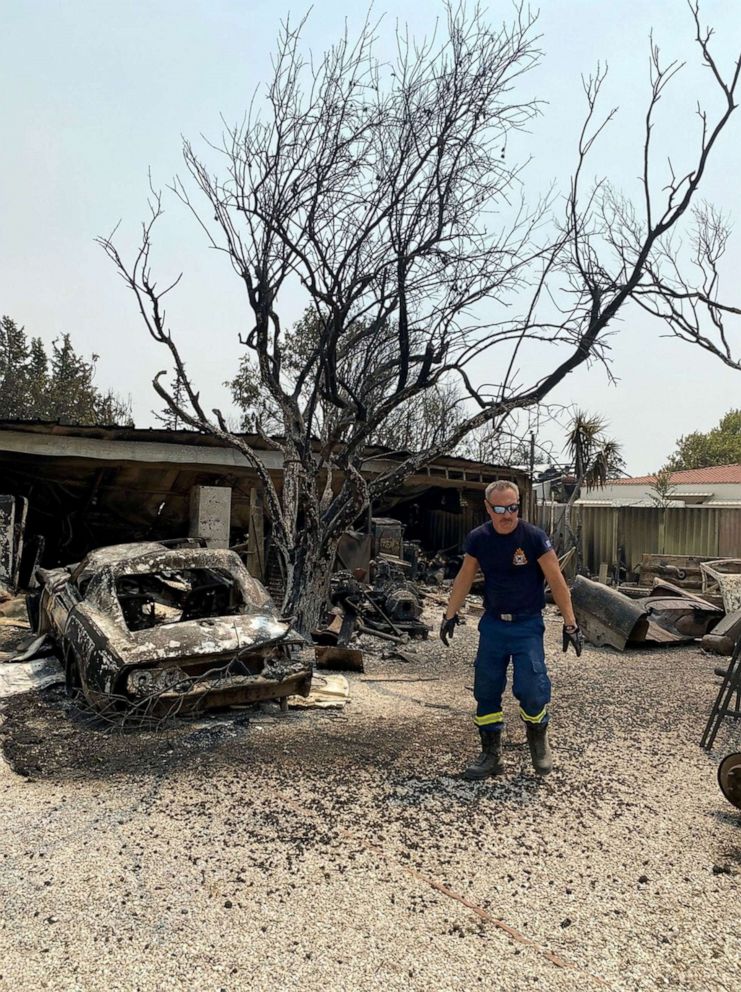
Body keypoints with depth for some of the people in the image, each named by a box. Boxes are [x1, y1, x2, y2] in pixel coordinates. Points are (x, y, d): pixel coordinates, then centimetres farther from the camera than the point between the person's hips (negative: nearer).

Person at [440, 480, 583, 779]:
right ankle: (490, 755, 21)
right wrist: (450, 614, 9)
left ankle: (538, 739, 20)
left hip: (527, 624, -3)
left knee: (531, 689, -11)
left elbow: (556, 581, -10)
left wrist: (570, 623, -10)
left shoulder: (534, 537, -14)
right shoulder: (478, 539, -3)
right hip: (492, 623, 4)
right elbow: (465, 578, 9)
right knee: (486, 690, 5)